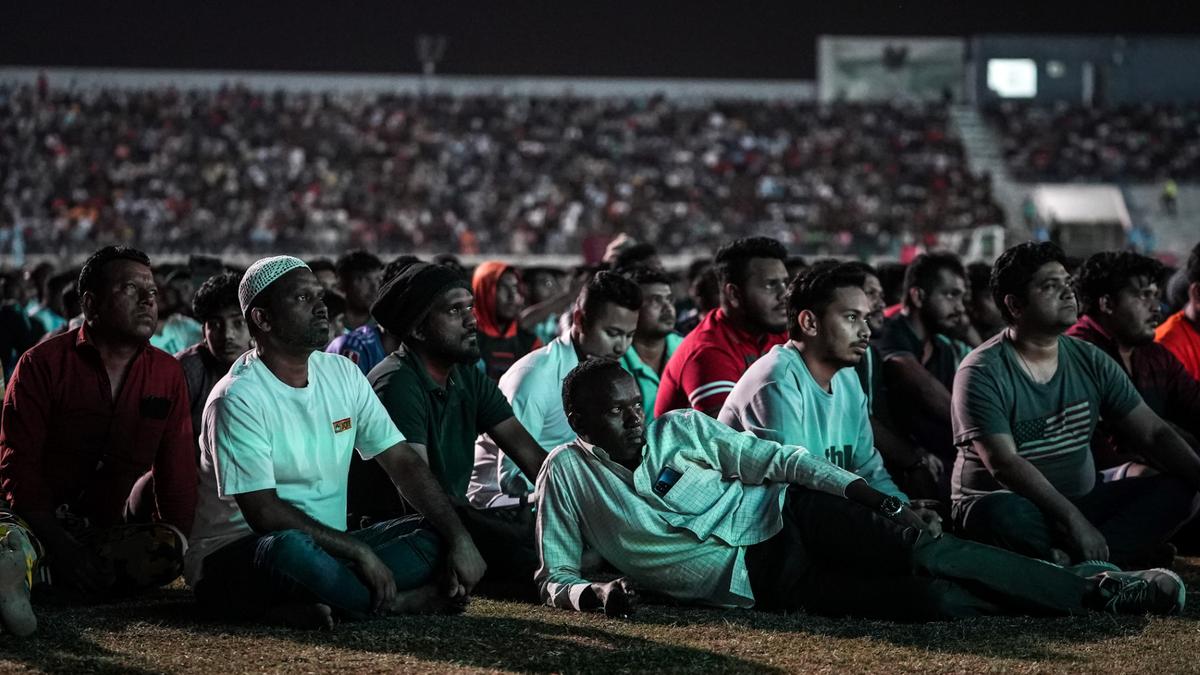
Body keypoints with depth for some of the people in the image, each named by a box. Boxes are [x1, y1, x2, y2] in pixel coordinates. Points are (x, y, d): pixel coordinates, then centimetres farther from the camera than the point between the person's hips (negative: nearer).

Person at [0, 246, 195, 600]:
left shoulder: (167, 373, 12)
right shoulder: (43, 363, -1)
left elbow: (177, 474, 11)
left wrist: (178, 543, -7)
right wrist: (61, 546, -21)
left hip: (104, 529, 5)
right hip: (37, 527, -4)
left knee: (166, 549, -32)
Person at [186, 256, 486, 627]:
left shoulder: (343, 374, 7)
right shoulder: (238, 398, -15)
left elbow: (403, 462, 5)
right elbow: (264, 513, -22)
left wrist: (459, 539, -7)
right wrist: (359, 551, -23)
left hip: (329, 546, 8)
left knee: (436, 537, -9)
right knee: (291, 548, -40)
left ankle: (306, 606, -25)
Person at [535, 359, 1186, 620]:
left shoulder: (679, 428, 6)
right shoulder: (566, 474, -1)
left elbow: (773, 458, 4)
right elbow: (554, 578, 1)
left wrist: (869, 497, -8)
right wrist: (596, 595, -24)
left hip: (784, 516, 3)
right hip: (753, 582, -3)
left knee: (922, 551, -21)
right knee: (929, 599, -22)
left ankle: (1091, 584, -10)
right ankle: (1089, 594, -14)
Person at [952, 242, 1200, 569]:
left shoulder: (1090, 362, 7)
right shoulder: (982, 373, -11)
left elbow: (1154, 433, 5)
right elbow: (1004, 465, -22)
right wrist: (1073, 520, -31)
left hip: (1081, 502, 6)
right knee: (1003, 513, -41)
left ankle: (1072, 561, -32)